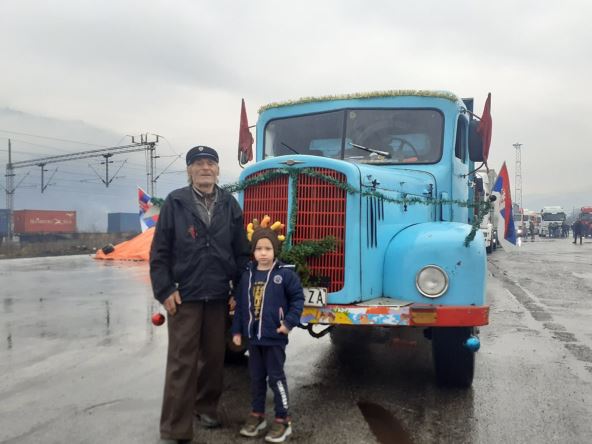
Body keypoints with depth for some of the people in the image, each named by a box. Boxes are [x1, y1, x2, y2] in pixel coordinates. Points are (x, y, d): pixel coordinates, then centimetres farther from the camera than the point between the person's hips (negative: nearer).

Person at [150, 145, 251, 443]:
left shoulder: (230, 205, 6)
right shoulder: (175, 203, -2)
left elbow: (242, 252, 8)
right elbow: (159, 251, -2)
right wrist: (164, 290, -8)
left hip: (219, 296, 3)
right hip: (184, 296, -3)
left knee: (214, 357, 14)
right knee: (182, 362, 1)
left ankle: (205, 407, 34)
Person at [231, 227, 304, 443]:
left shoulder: (285, 273, -9)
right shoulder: (248, 275, 5)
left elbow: (297, 298, -5)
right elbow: (240, 304, 10)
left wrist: (289, 322, -14)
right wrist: (237, 330, 9)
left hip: (275, 336, -5)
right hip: (253, 335, 5)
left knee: (276, 377, 2)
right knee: (256, 377, 16)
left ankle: (283, 420, 15)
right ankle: (257, 414, 31)